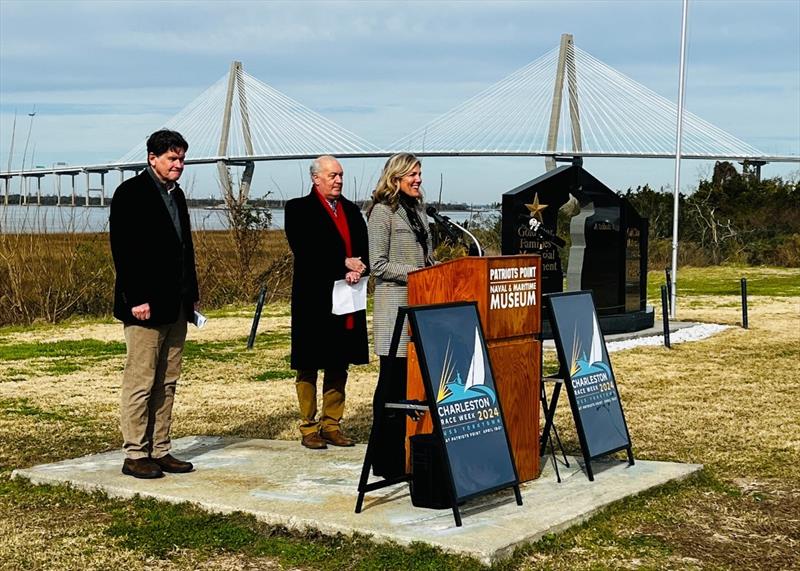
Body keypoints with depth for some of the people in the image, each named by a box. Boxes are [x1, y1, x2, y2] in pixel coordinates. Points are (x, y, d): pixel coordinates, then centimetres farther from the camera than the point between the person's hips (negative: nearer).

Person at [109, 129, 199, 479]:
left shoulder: (176, 194, 17)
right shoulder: (131, 192, -8)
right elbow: (123, 249, -14)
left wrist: (192, 295, 15)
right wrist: (136, 299, -19)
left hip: (176, 305, 8)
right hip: (146, 305, -8)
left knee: (167, 383, 11)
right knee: (140, 382, -3)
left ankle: (160, 451, 17)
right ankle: (135, 455, 4)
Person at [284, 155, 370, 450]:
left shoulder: (351, 210, 15)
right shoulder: (298, 209, -2)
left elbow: (365, 250, 10)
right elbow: (305, 251, -15)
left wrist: (358, 269, -11)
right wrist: (343, 264, -17)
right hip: (314, 300, -5)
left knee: (339, 365, 9)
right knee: (308, 367, 2)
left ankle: (332, 424, 18)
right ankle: (309, 428, 10)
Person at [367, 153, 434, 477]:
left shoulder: (418, 211, 17)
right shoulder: (383, 212, -6)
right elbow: (379, 265, -11)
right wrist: (415, 273, -15)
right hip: (395, 307, -7)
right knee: (393, 383, -3)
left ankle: (410, 454, 15)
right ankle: (387, 461, 3)